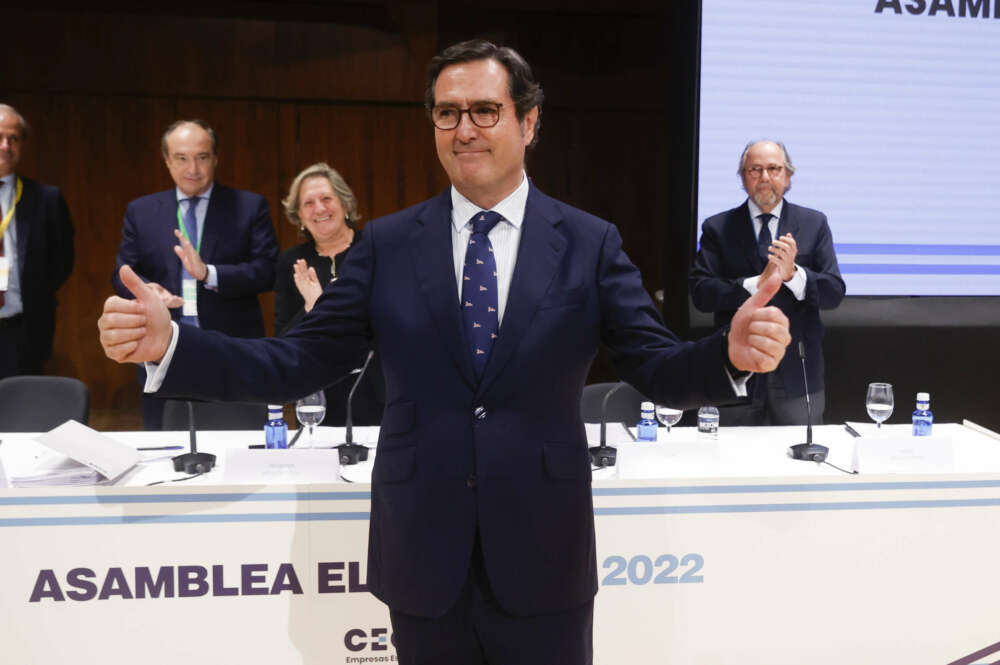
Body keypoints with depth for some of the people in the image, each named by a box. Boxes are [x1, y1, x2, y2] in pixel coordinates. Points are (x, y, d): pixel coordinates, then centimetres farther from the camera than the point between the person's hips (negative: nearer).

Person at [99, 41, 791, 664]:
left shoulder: (591, 244, -2)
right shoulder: (387, 244, 0)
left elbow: (659, 369, -5)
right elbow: (300, 361, -3)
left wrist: (732, 353, -27)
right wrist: (168, 344, -16)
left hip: (542, 562, 0)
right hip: (422, 561, 1)